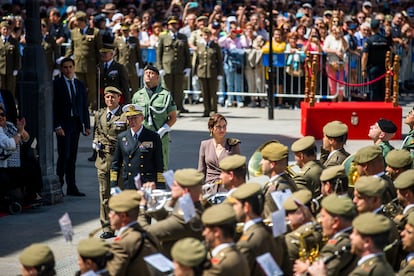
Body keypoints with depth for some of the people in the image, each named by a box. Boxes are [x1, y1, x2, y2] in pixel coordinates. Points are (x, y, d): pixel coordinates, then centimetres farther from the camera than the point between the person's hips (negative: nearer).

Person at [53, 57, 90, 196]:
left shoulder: (80, 85, 13)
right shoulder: (56, 84, -2)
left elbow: (84, 106, 15)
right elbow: (53, 106, -6)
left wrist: (87, 125, 8)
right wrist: (57, 126, -14)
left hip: (76, 123, 5)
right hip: (63, 124, -5)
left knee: (72, 156, 6)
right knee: (64, 155, -10)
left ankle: (71, 187, 8)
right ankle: (58, 184, 1)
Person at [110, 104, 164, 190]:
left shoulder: (153, 138, 2)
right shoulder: (121, 137, 10)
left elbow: (159, 166, 2)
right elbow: (115, 164, 13)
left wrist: (160, 187, -4)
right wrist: (113, 185, 6)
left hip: (148, 186, -2)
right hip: (128, 186, 2)